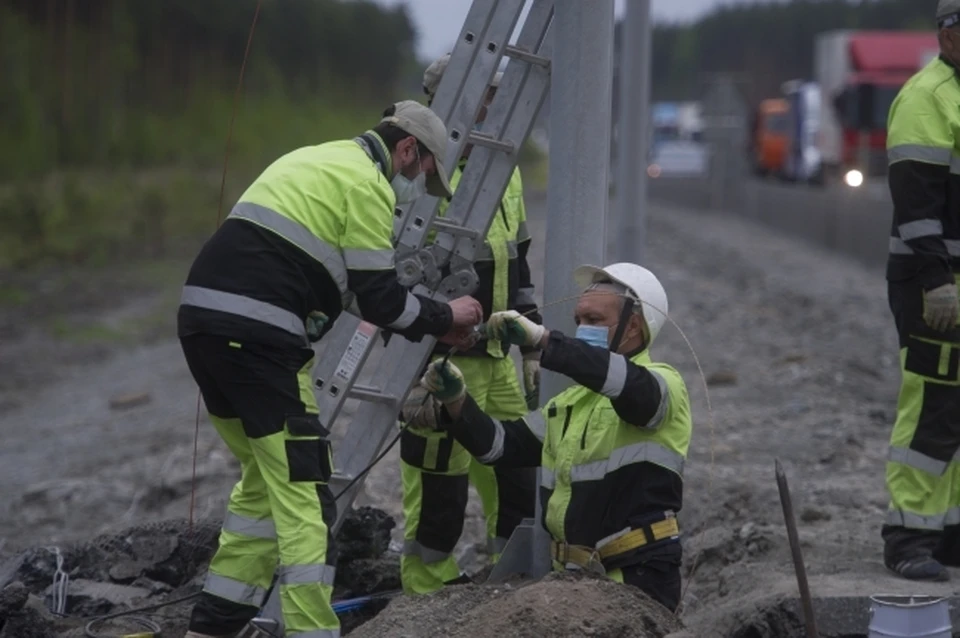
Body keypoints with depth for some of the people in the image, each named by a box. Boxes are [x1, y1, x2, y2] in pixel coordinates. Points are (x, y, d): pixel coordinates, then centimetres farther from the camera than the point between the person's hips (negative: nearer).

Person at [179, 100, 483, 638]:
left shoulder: (318, 163, 25)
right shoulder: (367, 185, -5)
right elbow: (380, 300, -7)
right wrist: (444, 317, 10)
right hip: (257, 335, -10)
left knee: (268, 478, 19)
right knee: (303, 488, -4)